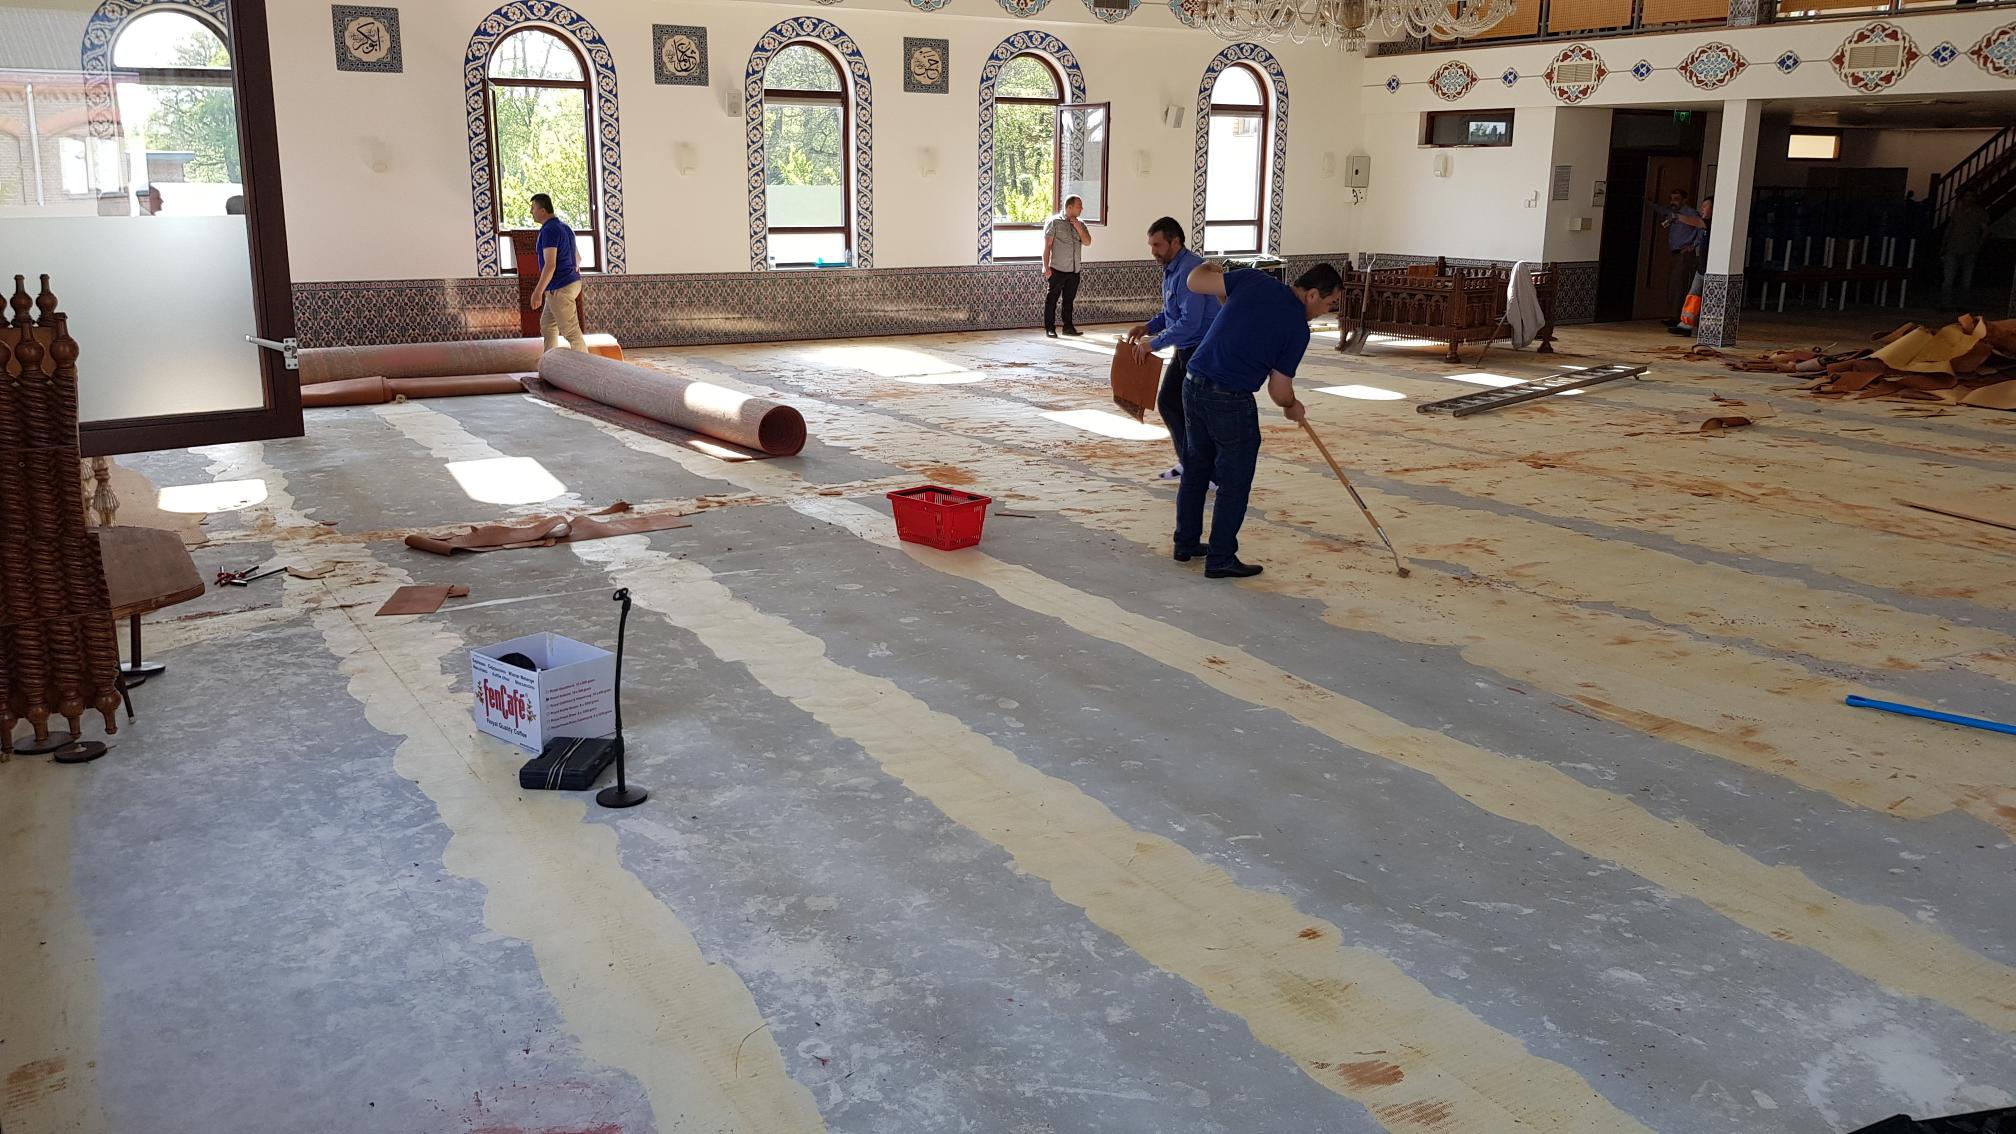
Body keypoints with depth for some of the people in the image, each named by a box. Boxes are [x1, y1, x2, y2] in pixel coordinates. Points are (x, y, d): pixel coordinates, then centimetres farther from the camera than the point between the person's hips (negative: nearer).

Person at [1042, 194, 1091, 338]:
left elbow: (1087, 242, 4)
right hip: (1057, 269, -5)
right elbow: (1047, 246, -7)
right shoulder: (1054, 222, -5)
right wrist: (1046, 267, -12)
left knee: (1069, 299, 11)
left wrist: (1079, 228, -9)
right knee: (1052, 299, -1)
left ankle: (1068, 326, 19)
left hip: (1074, 270, 5)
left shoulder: (1080, 224, 12)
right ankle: (1049, 328, 4)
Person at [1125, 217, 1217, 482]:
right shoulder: (1171, 269, 9)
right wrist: (1148, 327, 2)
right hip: (1185, 350, 10)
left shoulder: (1190, 271, -24)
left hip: (1204, 350, -10)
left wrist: (1153, 344, -22)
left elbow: (1190, 322, -29)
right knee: (1167, 403, 14)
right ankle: (1188, 463, 26)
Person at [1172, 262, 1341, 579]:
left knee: (1195, 469, 20)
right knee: (1234, 484, 7)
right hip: (1232, 401, -6)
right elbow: (1279, 391, -3)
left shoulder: (1254, 280, 1)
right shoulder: (1298, 327, -8)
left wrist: (1207, 269, 23)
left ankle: (1186, 544, 31)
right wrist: (1292, 407, 19)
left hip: (1193, 386, 6)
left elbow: (1195, 282, 0)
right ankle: (1221, 560, 12)